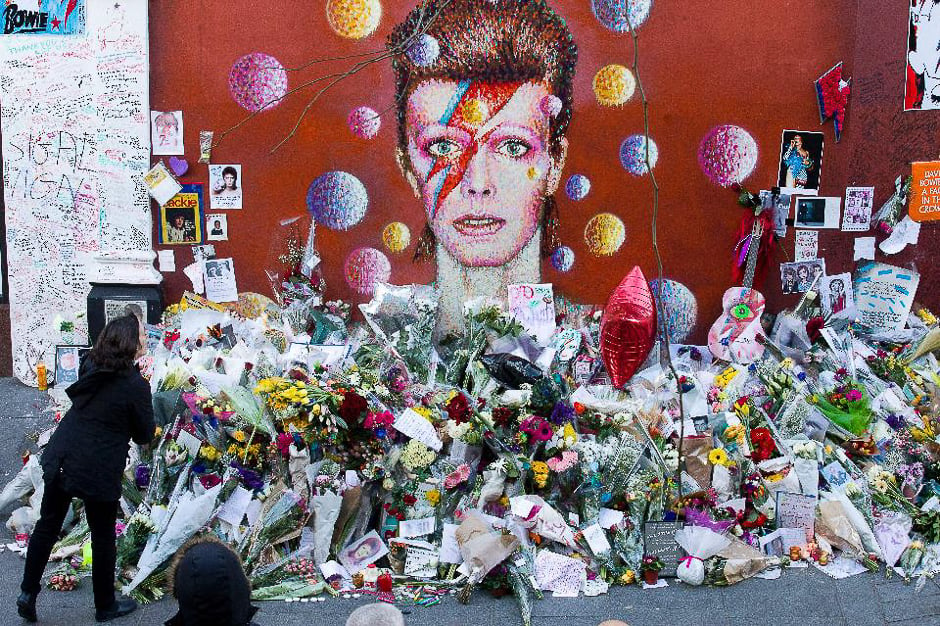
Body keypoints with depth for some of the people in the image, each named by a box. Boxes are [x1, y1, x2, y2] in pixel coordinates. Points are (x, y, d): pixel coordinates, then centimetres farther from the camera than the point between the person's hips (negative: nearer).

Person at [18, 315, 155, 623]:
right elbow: (145, 436, -7)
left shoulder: (89, 366, 1)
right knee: (103, 537, 12)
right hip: (98, 471, -5)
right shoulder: (135, 385, -15)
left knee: (47, 526, 20)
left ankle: (28, 593, 25)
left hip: (59, 458, 5)